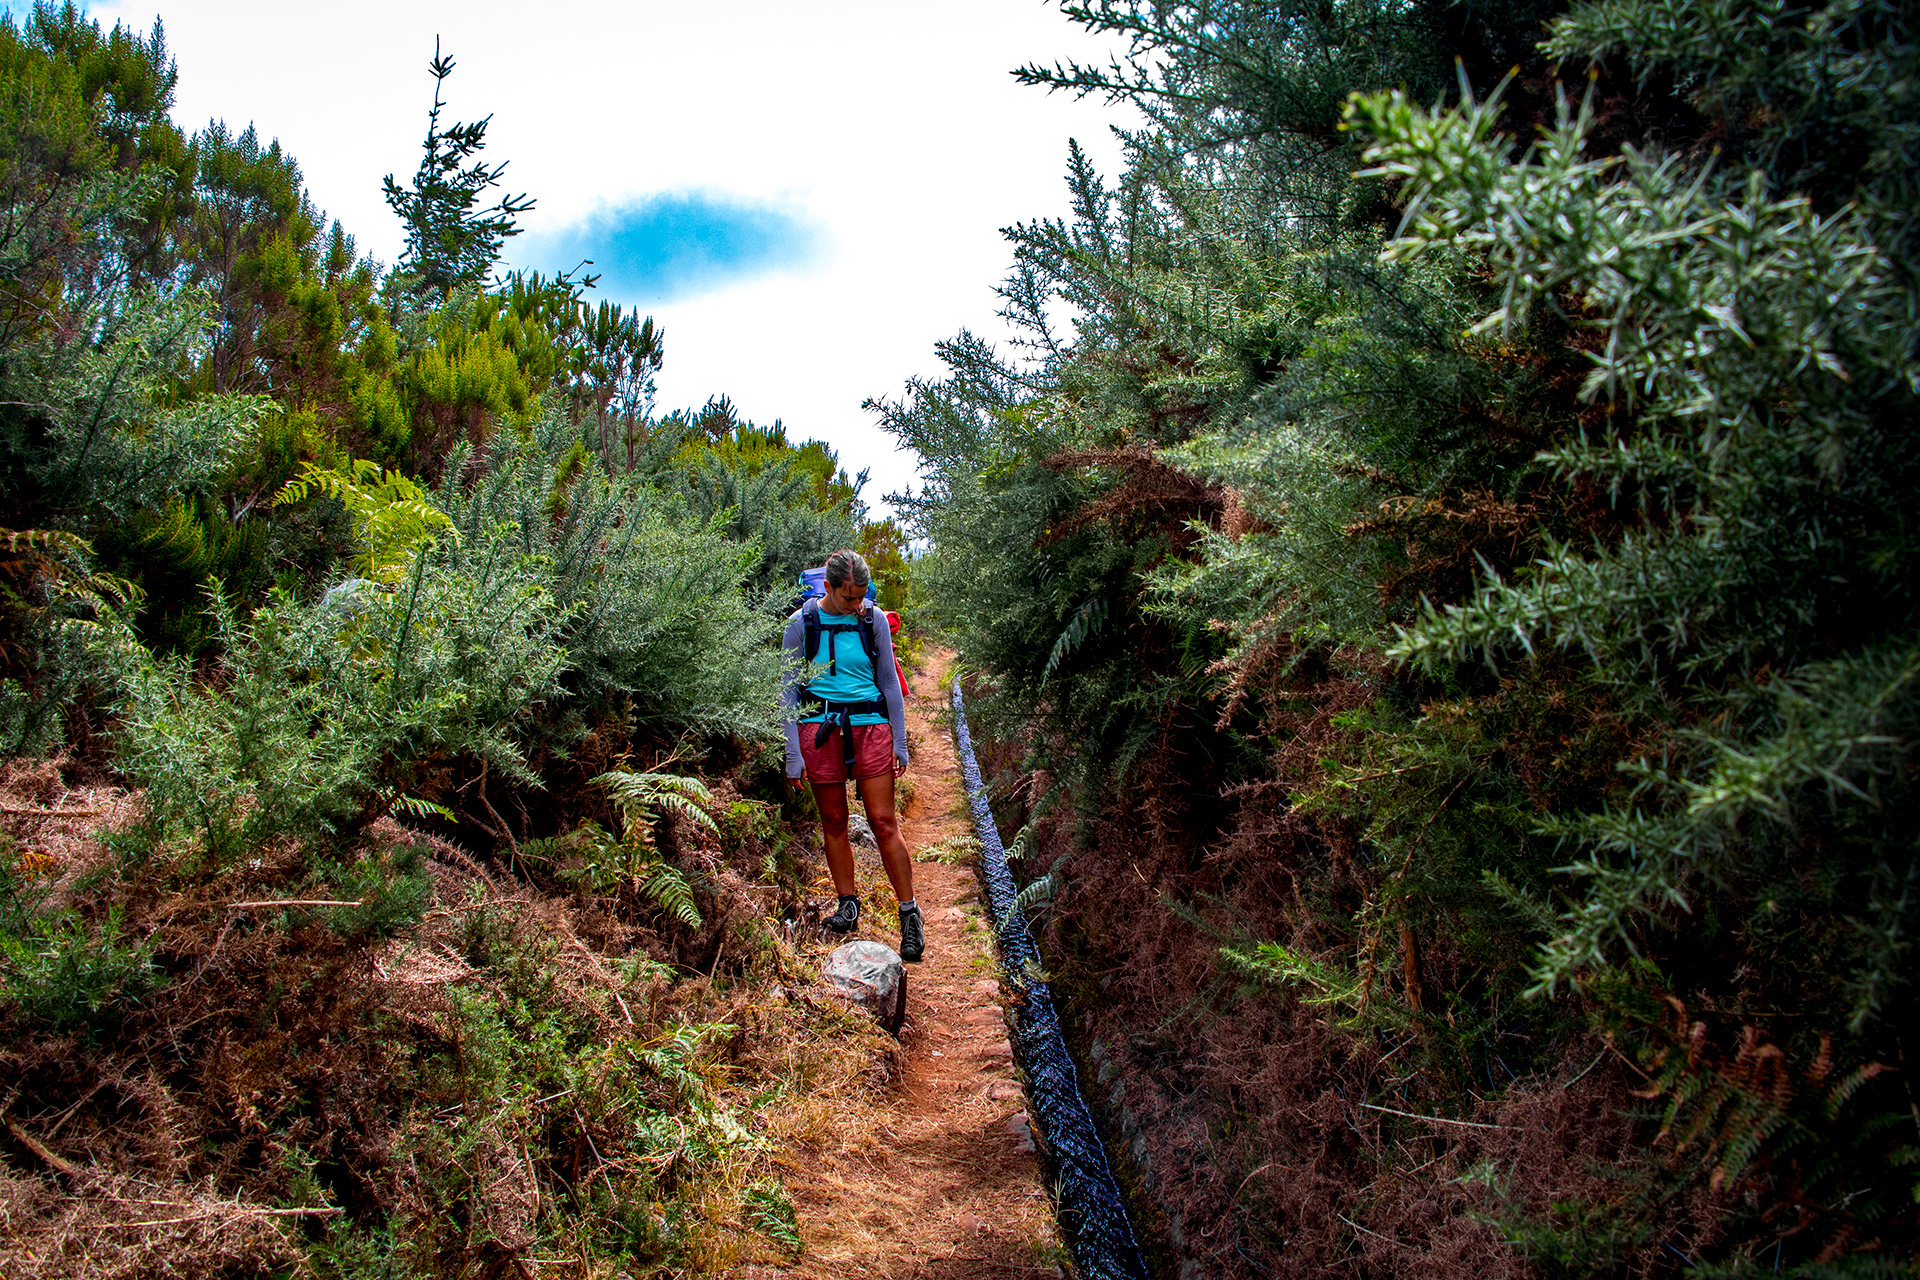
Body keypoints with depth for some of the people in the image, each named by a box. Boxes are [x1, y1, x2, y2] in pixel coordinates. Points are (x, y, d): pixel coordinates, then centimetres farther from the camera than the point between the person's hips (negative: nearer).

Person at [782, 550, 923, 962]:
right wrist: (793, 754, -2)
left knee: (884, 823, -3)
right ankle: (848, 902, 23)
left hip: (870, 724, 0)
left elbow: (889, 683, 10)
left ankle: (910, 913, 5)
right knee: (833, 821, 7)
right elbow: (789, 689, 2)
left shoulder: (873, 620, 3)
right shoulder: (802, 623, -1)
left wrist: (899, 742, 8)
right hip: (820, 727, 0)